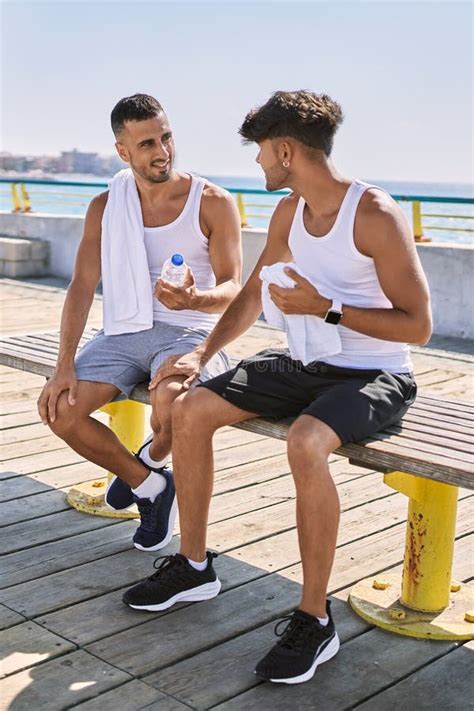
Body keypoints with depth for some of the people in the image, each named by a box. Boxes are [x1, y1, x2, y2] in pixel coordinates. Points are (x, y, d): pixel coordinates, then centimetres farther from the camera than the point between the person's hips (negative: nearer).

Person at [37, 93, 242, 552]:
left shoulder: (213, 202, -4)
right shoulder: (105, 208, 7)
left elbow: (233, 289, -8)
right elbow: (82, 285, 1)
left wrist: (195, 299, -33)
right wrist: (65, 366, -10)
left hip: (190, 331, -4)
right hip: (124, 331, 4)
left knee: (169, 399, -36)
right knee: (60, 410, -18)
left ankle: (151, 460, 3)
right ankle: (150, 485, 4)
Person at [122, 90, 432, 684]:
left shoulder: (376, 215, -18)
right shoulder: (289, 212, 7)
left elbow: (418, 326, -18)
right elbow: (253, 294, 16)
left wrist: (326, 308, -23)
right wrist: (201, 355, 4)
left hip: (377, 376, -8)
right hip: (308, 365, 8)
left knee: (305, 442, -38)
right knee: (189, 410, -4)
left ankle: (315, 622, -20)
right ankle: (194, 566, 13)